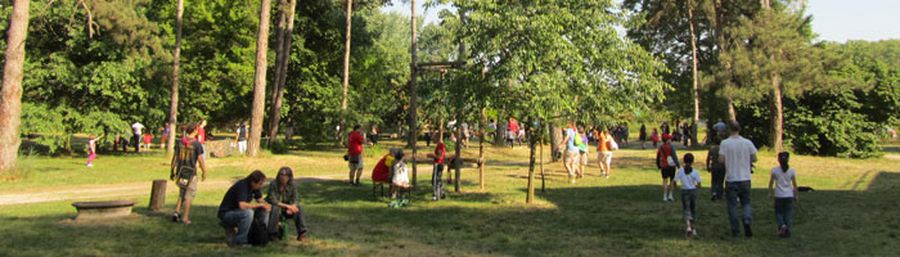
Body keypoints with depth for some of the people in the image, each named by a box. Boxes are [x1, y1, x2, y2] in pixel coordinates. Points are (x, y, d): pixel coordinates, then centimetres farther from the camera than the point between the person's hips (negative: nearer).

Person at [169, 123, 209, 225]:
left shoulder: (180, 143, 1)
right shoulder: (197, 144, -12)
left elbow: (175, 157, 4)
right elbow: (200, 160, -12)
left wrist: (172, 171, 13)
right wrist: (204, 172, 0)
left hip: (180, 172, 4)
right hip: (191, 173, -4)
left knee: (181, 194, 21)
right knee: (189, 195, 7)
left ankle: (177, 212, 7)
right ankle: (185, 218, 8)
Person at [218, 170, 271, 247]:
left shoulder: (254, 186, -2)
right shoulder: (242, 186, -28)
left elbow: (260, 199, 9)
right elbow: (242, 205, -40)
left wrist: (265, 205, -15)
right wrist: (260, 205, -29)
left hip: (238, 211, 9)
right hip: (226, 214, -9)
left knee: (265, 211, -2)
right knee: (248, 212, -35)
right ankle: (239, 241, -21)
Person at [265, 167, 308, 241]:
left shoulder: (291, 186, -6)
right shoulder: (273, 185, -19)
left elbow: (296, 200, -12)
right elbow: (273, 201, -28)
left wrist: (292, 206, -35)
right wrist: (287, 206, -37)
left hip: (285, 211, 4)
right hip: (272, 210, -4)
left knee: (299, 208, -20)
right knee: (275, 208, -36)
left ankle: (302, 233, -19)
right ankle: (272, 234, -25)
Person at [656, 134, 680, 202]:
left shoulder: (660, 148, 3)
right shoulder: (671, 147, -11)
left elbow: (658, 158, 9)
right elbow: (674, 157, -16)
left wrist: (659, 166, 20)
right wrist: (678, 166, -11)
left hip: (663, 167, 3)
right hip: (671, 166, -3)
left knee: (665, 181, 4)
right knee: (672, 181, 13)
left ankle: (665, 197, -2)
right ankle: (670, 196, 16)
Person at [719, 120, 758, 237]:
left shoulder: (725, 143, -9)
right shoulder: (748, 142, -2)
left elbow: (721, 160, -13)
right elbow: (754, 158, 3)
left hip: (731, 179, -2)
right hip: (745, 178, 2)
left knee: (732, 205, 7)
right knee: (746, 202, 15)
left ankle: (735, 230, 9)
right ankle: (747, 220, -11)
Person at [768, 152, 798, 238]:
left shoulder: (774, 170, -6)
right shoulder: (792, 171, -3)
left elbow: (771, 183, -1)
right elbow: (794, 184, 3)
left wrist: (770, 193, 13)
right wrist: (796, 195, 15)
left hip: (779, 196, -1)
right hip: (789, 196, 1)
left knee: (778, 213, 10)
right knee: (788, 214, 9)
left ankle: (782, 225, -14)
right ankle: (787, 230, 5)